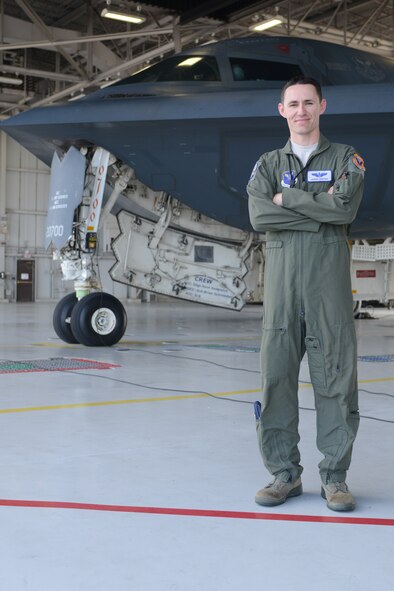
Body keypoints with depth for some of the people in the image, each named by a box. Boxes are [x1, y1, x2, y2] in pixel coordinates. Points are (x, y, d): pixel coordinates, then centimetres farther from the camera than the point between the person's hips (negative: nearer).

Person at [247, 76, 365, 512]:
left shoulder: (346, 158, 10)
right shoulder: (268, 164, 15)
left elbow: (345, 209, -10)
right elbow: (259, 217, -4)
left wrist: (288, 198, -5)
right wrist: (320, 211, -7)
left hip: (329, 283, -1)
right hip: (281, 283, 2)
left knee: (335, 377, -1)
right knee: (275, 375, 0)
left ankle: (334, 476, 10)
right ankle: (284, 473, 12)